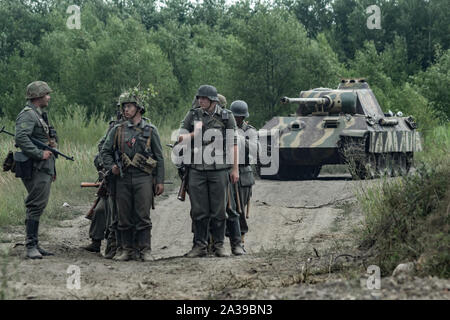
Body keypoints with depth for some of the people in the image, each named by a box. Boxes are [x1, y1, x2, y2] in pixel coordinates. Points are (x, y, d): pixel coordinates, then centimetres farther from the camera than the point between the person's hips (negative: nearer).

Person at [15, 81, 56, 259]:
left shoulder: (40, 115, 20)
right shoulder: (27, 115, -12)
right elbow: (21, 138, -27)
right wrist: (40, 154, -24)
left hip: (44, 169, 10)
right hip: (35, 169, -10)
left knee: (38, 206, 11)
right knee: (36, 206, -11)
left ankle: (35, 245, 15)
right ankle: (31, 246, -11)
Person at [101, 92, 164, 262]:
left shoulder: (150, 130, 7)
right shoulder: (117, 130, 12)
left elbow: (159, 157, 7)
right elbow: (105, 151, 18)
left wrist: (160, 180, 1)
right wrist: (111, 166, 0)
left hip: (143, 178, -3)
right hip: (123, 178, 3)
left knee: (143, 216, -7)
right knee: (124, 217, 3)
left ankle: (145, 250, -4)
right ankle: (127, 250, 11)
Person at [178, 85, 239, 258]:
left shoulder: (226, 117, 3)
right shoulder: (192, 115, 8)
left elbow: (233, 144, 3)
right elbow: (181, 138, 6)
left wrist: (235, 169, -1)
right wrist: (195, 134, -13)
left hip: (219, 169, -2)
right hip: (197, 170, 2)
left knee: (219, 210, 2)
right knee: (199, 210, 2)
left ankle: (219, 245, 9)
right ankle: (200, 245, 8)